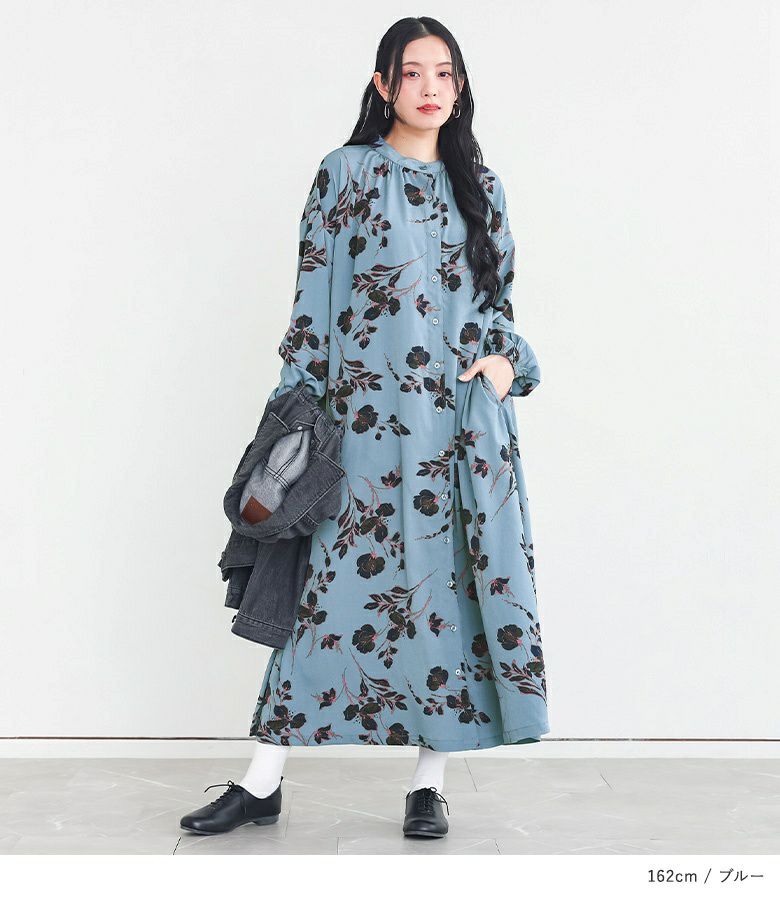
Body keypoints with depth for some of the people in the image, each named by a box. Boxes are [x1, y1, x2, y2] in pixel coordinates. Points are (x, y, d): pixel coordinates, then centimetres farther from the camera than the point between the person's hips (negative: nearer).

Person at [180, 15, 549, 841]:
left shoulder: (479, 185, 14)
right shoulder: (346, 173, 4)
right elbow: (313, 300, 1)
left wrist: (508, 360, -1)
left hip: (466, 419, 3)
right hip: (369, 413, -3)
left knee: (454, 583, 2)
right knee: (340, 583, -3)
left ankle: (430, 783, 14)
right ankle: (262, 784, 7)